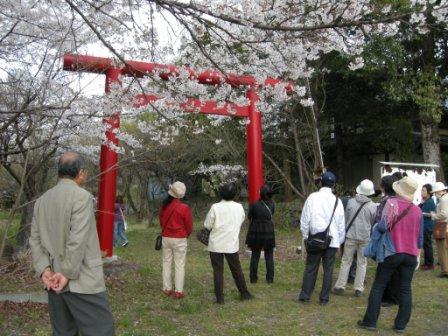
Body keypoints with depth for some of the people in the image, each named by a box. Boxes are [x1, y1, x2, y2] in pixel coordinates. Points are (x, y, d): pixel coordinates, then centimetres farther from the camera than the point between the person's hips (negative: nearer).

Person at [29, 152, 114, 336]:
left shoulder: (42, 200, 10)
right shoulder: (82, 196, -12)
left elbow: (35, 239, 5)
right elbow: (78, 239, -18)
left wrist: (45, 269, -2)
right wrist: (68, 274, -13)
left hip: (54, 280, 8)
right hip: (82, 281, -7)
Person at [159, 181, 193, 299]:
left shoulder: (164, 206, -2)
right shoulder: (184, 208, -16)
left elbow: (161, 221, 10)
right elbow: (189, 225, -7)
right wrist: (186, 235, 12)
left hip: (166, 238, 4)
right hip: (179, 239, -4)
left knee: (166, 263, 13)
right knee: (179, 265, 3)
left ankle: (167, 289, 18)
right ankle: (178, 291, 6)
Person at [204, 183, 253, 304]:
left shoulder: (215, 207, -13)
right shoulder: (239, 207, -4)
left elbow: (207, 225, -7)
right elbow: (241, 222, 8)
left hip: (216, 244, -2)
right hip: (232, 244, 2)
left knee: (218, 271, 6)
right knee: (237, 270, 17)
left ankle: (219, 298, 9)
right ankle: (244, 293, 27)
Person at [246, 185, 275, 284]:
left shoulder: (255, 205, -14)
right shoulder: (271, 204, -7)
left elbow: (249, 217, -4)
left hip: (255, 233, -1)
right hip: (268, 233, 1)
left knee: (255, 256, 10)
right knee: (269, 257, 11)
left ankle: (253, 278, 14)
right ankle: (270, 278, 12)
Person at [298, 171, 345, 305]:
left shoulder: (312, 197, -5)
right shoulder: (337, 201, -2)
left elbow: (305, 219, -3)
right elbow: (341, 224, 4)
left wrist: (305, 235, 7)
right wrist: (340, 240, 14)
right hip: (332, 240, 0)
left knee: (310, 268, 8)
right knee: (328, 269, 9)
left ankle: (305, 295, 13)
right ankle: (324, 298, 13)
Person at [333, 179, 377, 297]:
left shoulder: (351, 202, -5)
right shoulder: (373, 206, -6)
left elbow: (345, 218, 3)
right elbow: (374, 223, 6)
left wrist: (344, 232, 16)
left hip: (351, 235, 0)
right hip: (365, 237, 0)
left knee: (346, 261, 8)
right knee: (362, 263, 10)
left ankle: (340, 286, 10)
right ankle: (359, 288, 13)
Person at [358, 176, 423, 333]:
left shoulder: (392, 204, -12)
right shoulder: (417, 210, 3)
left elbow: (383, 227, -22)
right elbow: (419, 237, 10)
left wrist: (377, 226, 0)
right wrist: (417, 255, 19)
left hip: (392, 253, -4)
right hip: (411, 255, 4)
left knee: (378, 286, 5)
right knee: (405, 289, 10)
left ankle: (370, 321, 8)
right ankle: (401, 325, 14)